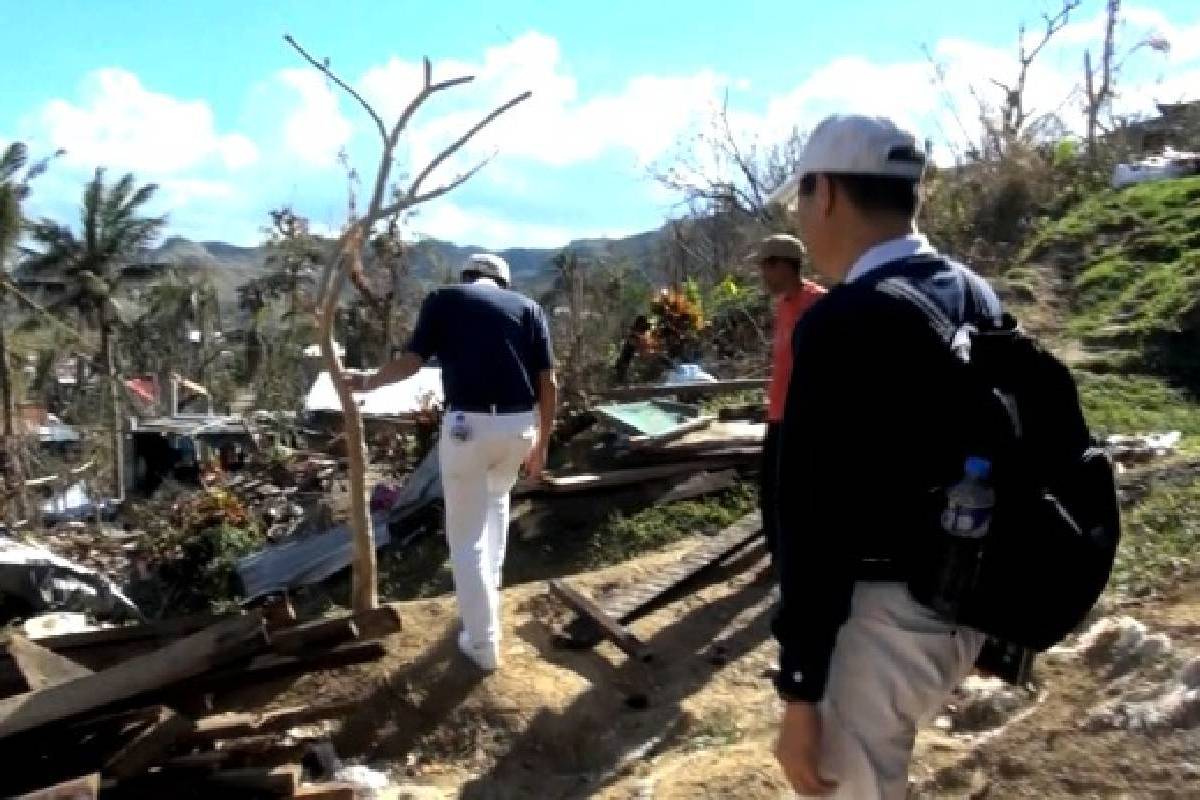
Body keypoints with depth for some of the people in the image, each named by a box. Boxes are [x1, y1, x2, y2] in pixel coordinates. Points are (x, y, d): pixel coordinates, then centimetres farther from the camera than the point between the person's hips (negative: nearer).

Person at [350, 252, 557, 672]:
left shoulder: (443, 299, 8)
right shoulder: (527, 306, 13)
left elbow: (411, 361, 1)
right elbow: (548, 382, 7)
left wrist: (368, 382, 20)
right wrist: (542, 443, 16)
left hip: (467, 425, -3)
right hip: (519, 425, 3)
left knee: (467, 538, 9)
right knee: (497, 496, 34)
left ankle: (483, 644, 14)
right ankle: (490, 584, 42)